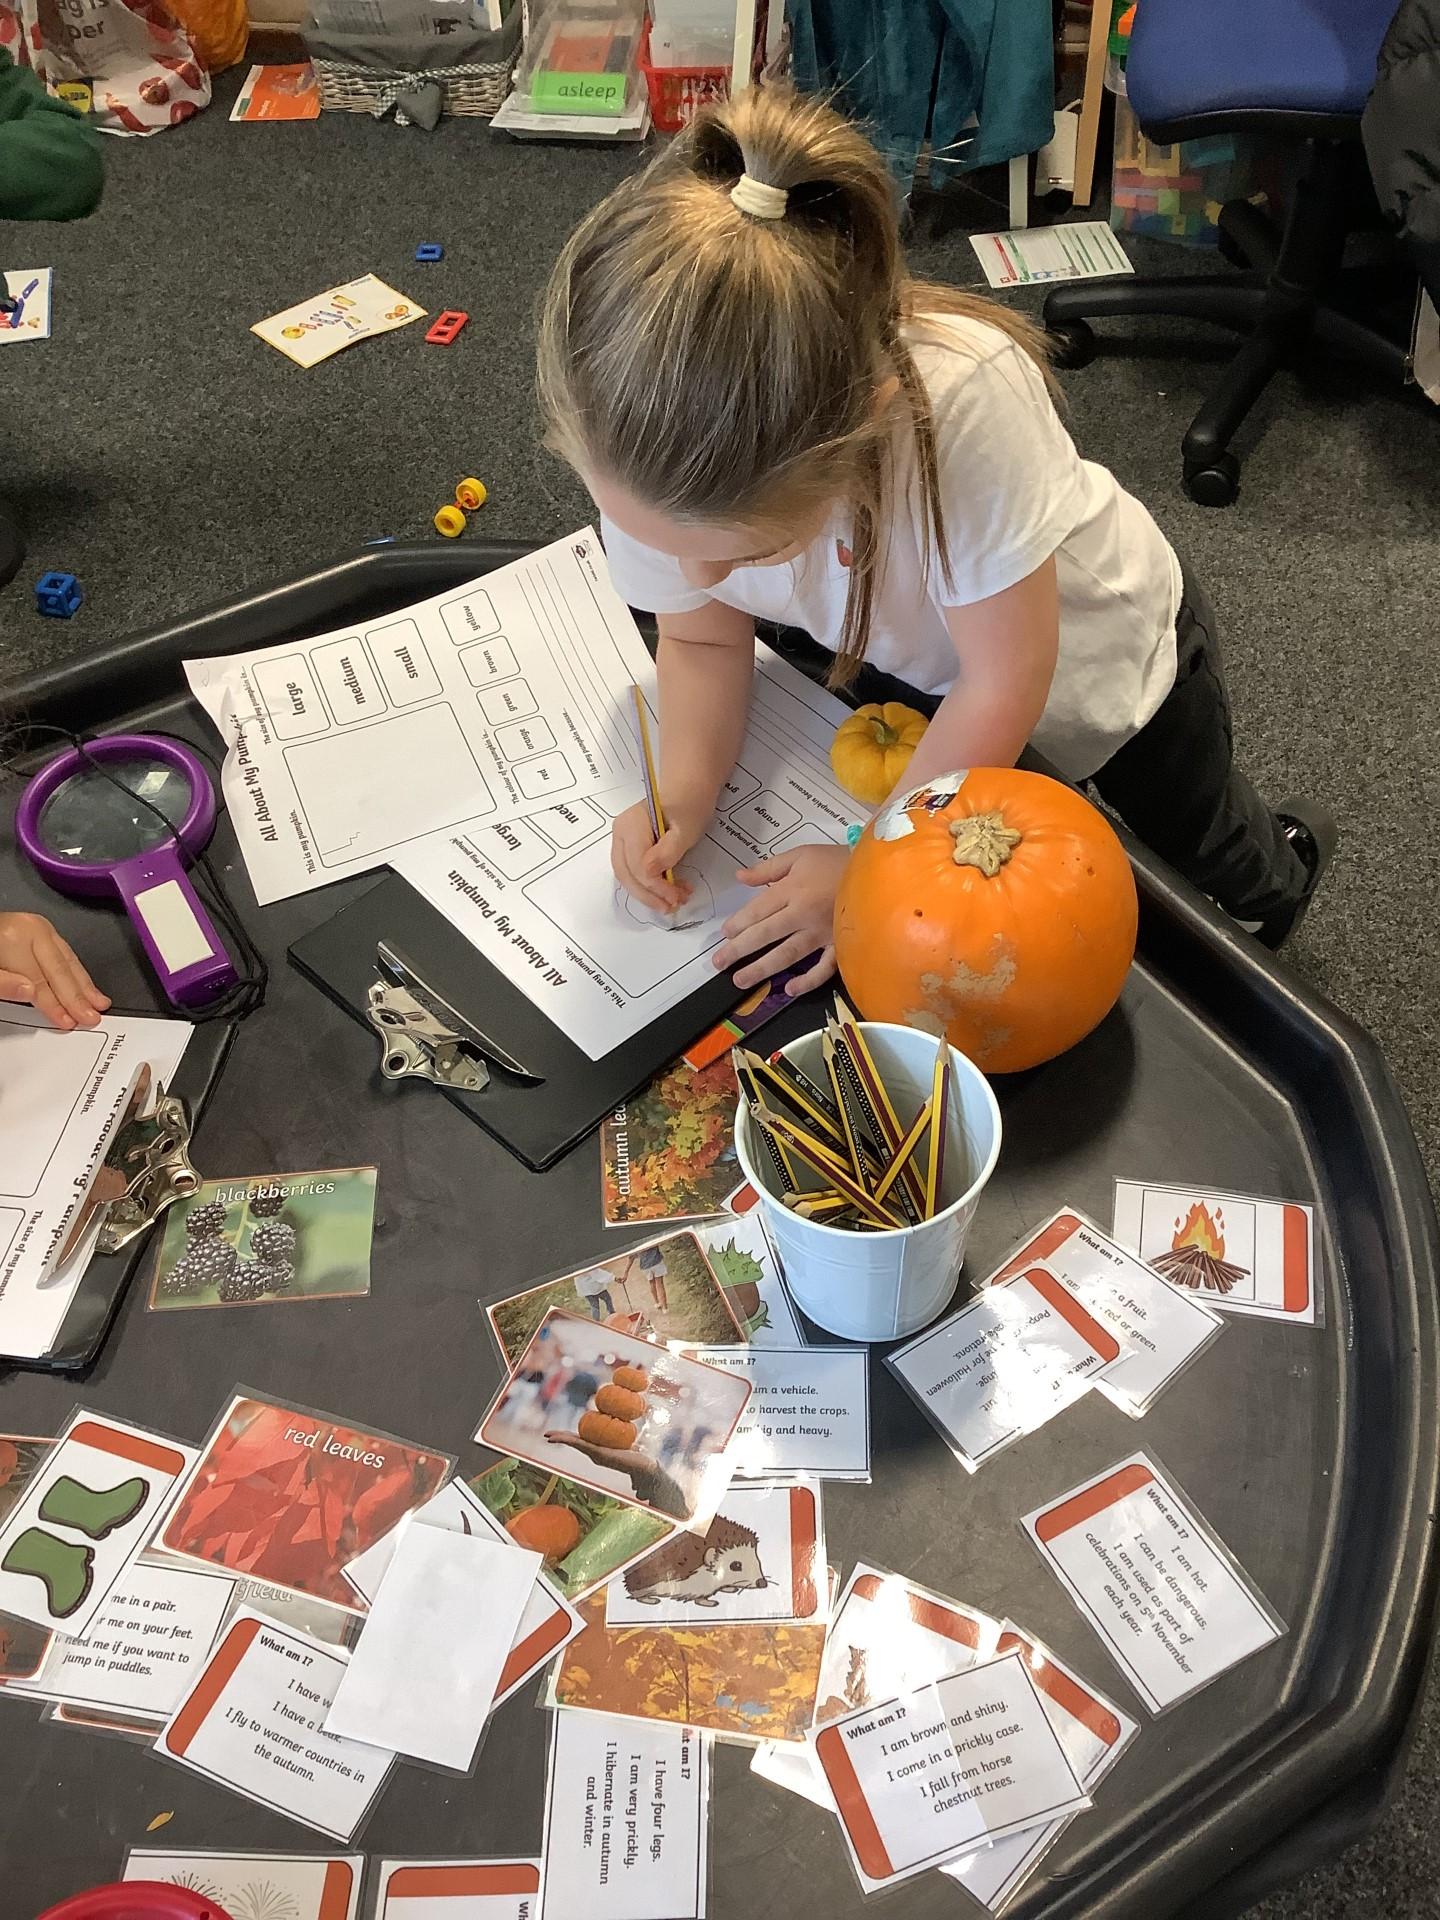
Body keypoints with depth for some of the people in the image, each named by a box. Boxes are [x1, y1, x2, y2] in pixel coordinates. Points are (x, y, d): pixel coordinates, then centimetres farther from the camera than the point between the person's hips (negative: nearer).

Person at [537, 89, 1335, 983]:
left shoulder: (962, 398, -46)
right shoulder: (640, 449, -32)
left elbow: (1006, 677, -34)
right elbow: (702, 642, -14)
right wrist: (683, 796, -30)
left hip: (1105, 641, -3)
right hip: (921, 676, 4)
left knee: (1201, 857, 24)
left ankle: (1284, 866, 60)